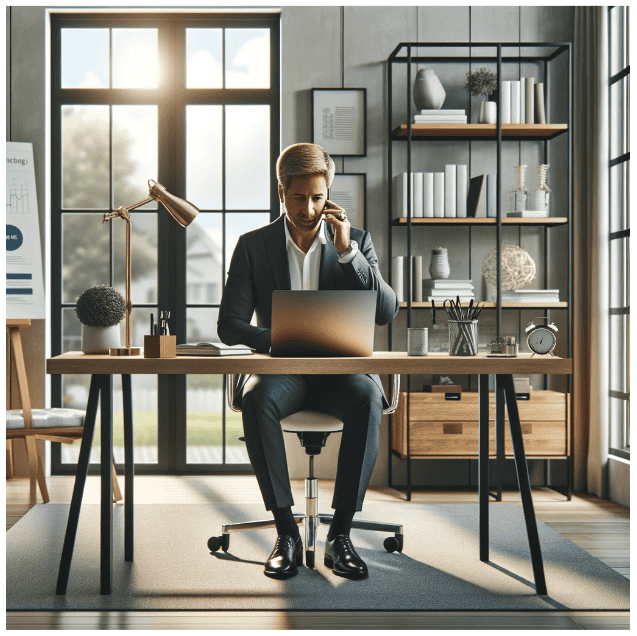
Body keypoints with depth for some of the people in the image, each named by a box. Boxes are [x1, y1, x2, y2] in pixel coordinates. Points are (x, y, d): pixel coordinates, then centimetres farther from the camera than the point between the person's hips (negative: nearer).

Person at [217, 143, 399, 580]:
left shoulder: (356, 241, 7)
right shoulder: (254, 245, 6)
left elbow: (387, 313, -4)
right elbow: (230, 324, 1)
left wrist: (347, 251, -13)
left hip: (340, 367, 0)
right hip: (280, 370, 0)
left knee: (368, 401, -34)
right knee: (257, 401, -35)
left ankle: (340, 534, -25)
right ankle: (286, 532, -24)